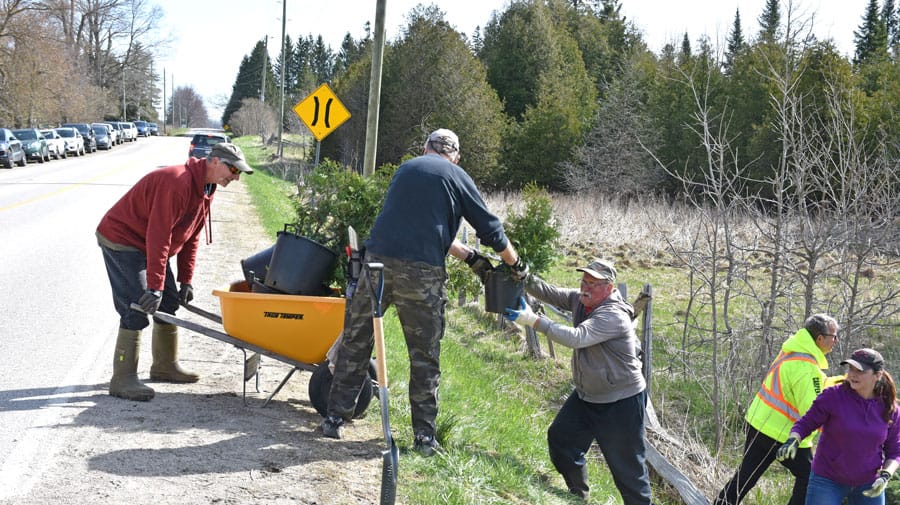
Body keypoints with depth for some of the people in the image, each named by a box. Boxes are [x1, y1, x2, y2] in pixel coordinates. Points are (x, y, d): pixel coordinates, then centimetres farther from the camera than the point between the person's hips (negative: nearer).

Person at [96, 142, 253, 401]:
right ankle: (123, 379, -10)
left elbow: (191, 237, 9)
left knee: (168, 304, 12)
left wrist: (186, 281, 6)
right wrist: (155, 286, -31)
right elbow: (159, 236, -32)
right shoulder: (178, 182, -29)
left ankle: (165, 366, 25)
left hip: (150, 246, 10)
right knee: (138, 309, -15)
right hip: (121, 240, -10)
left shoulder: (206, 189, 3)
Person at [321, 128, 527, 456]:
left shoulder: (406, 169, 22)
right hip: (422, 272, -4)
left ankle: (335, 418, 15)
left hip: (378, 259, 4)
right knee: (425, 357, 6)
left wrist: (470, 256, 30)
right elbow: (490, 228, 9)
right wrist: (516, 265, 24)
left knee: (355, 343, 13)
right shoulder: (455, 176, 7)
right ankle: (425, 435, 9)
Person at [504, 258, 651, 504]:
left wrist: (533, 320, -43)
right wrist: (524, 277, -26)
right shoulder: (579, 300, -2)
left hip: (621, 402, -9)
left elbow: (576, 337, -40)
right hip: (586, 396, 9)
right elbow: (548, 292, -6)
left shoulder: (614, 316, -28)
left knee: (627, 465, -2)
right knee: (560, 438, 16)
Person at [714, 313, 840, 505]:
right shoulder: (806, 368, -23)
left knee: (746, 475, 16)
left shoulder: (792, 350, 5)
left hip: (758, 422, 8)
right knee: (808, 477, 10)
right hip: (783, 434, -8)